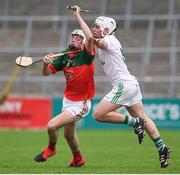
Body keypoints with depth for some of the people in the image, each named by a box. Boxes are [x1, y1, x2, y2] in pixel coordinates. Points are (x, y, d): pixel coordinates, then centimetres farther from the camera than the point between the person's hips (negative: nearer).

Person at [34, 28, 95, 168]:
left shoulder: (86, 54, -17)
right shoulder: (64, 56, 0)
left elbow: (90, 38, -38)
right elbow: (46, 73, -1)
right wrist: (46, 63, -23)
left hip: (81, 104, -7)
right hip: (67, 100, 8)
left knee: (52, 126, -18)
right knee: (68, 133, 23)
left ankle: (51, 149, 13)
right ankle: (78, 159, 48)